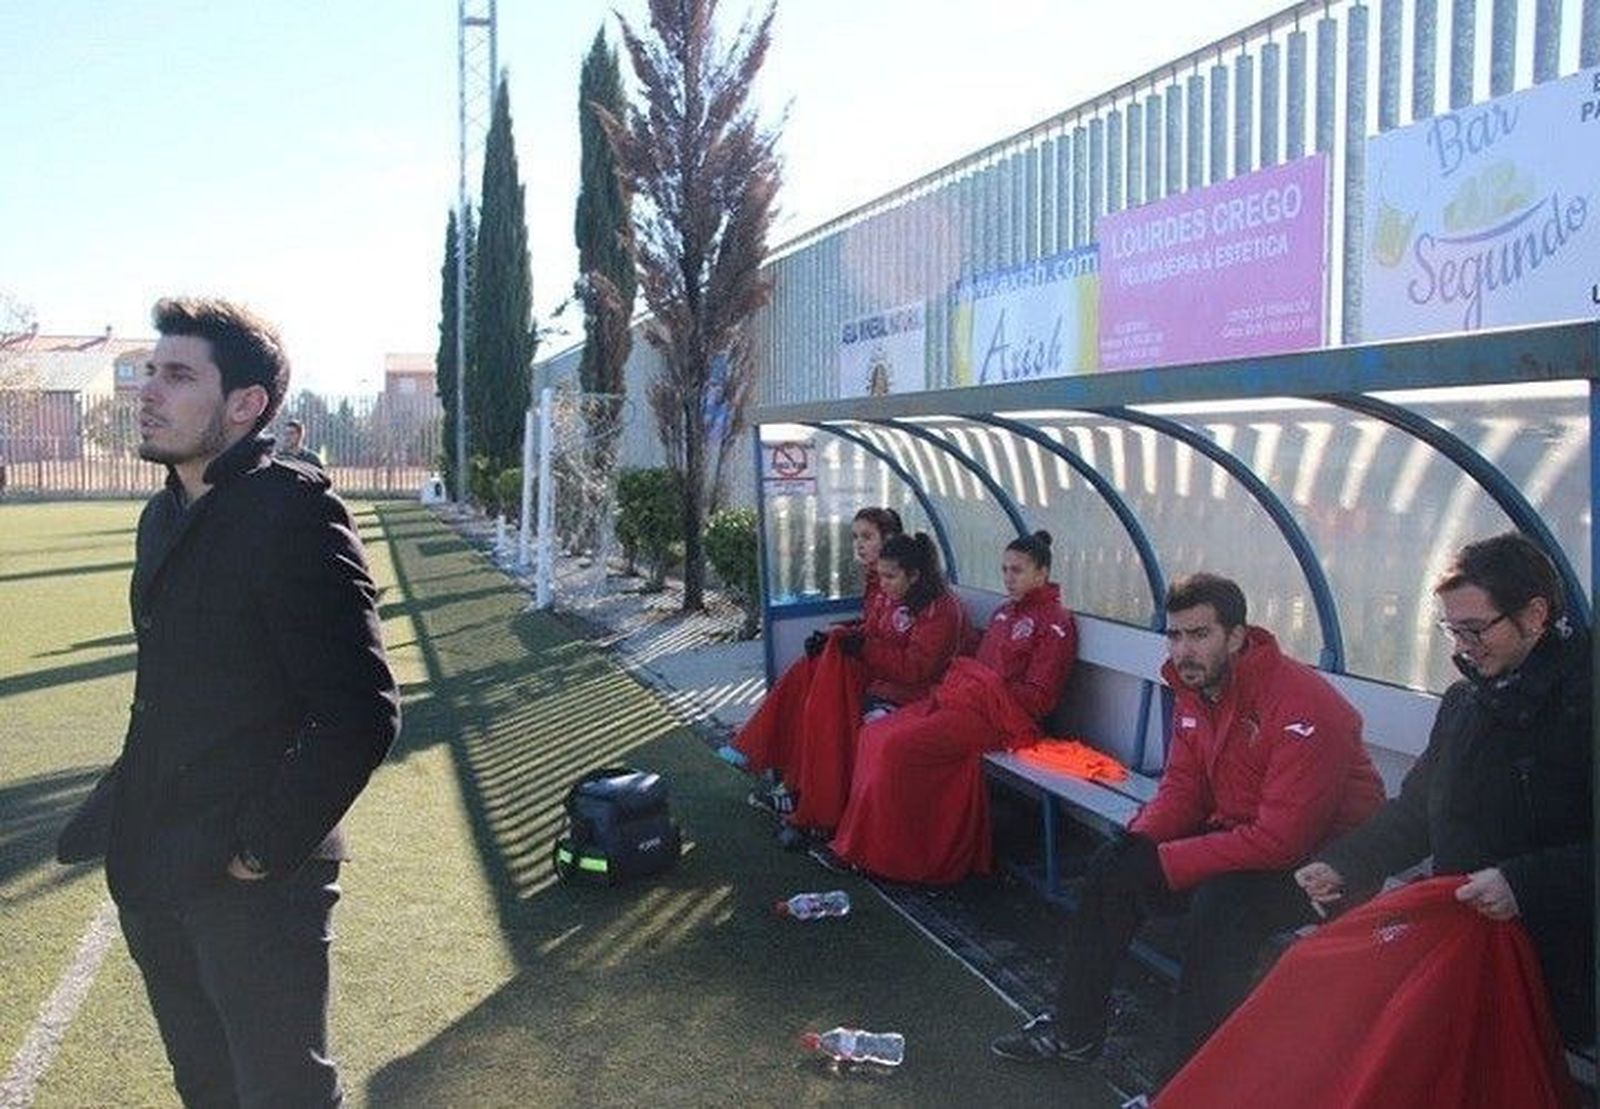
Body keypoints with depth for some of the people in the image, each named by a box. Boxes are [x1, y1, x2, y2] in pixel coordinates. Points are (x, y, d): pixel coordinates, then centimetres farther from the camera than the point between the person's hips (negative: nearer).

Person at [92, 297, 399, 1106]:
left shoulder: (293, 513, -17)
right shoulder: (164, 517, 11)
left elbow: (362, 711, -21)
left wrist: (265, 850, -17)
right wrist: (132, 833, 12)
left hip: (251, 886, -8)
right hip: (153, 879, 8)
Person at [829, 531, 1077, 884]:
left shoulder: (1056, 623, -3)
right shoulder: (1004, 613, 22)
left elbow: (1037, 697, -10)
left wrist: (977, 690, -12)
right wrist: (954, 682, 4)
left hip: (998, 716, -9)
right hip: (964, 699, 9)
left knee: (899, 747, -25)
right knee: (874, 735, -9)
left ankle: (896, 858, -13)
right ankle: (864, 841, -6)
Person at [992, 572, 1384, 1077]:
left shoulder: (1300, 705, -28)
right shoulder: (1194, 690, 0)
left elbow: (1283, 838, -31)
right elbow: (1182, 788, 6)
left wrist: (1165, 863, -28)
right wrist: (1137, 842, -14)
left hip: (1320, 856, -9)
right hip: (1238, 833, 9)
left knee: (1220, 903, -34)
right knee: (1111, 867, 2)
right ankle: (1073, 1029, 16)